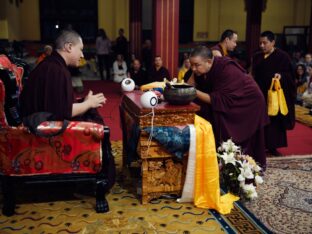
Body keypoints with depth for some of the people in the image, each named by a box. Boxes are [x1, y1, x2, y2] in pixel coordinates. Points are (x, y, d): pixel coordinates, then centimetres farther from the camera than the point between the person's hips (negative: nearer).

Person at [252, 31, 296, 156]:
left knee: (274, 121, 3)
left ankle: (272, 146, 12)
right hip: (260, 94, 4)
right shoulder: (256, 57, 7)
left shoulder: (283, 56, -6)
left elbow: (290, 74, -6)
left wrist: (281, 75, -26)